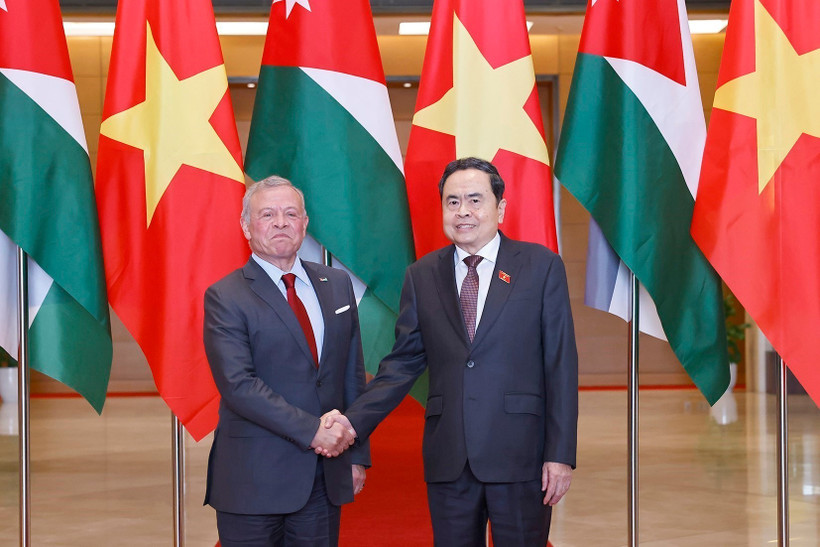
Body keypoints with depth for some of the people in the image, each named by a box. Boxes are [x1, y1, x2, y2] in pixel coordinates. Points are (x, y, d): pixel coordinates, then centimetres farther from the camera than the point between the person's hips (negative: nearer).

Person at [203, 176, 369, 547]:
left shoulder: (337, 285, 11)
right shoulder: (225, 298, -5)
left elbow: (352, 374, 13)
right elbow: (238, 385, -15)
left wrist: (357, 454, 10)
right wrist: (311, 430, -19)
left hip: (326, 476, 4)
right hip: (254, 480, -4)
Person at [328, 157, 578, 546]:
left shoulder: (541, 266, 0)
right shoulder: (422, 276, 8)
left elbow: (561, 365, -2)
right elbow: (403, 363, 8)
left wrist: (561, 454, -7)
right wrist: (354, 420, -6)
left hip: (520, 455, -2)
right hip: (448, 459, 2)